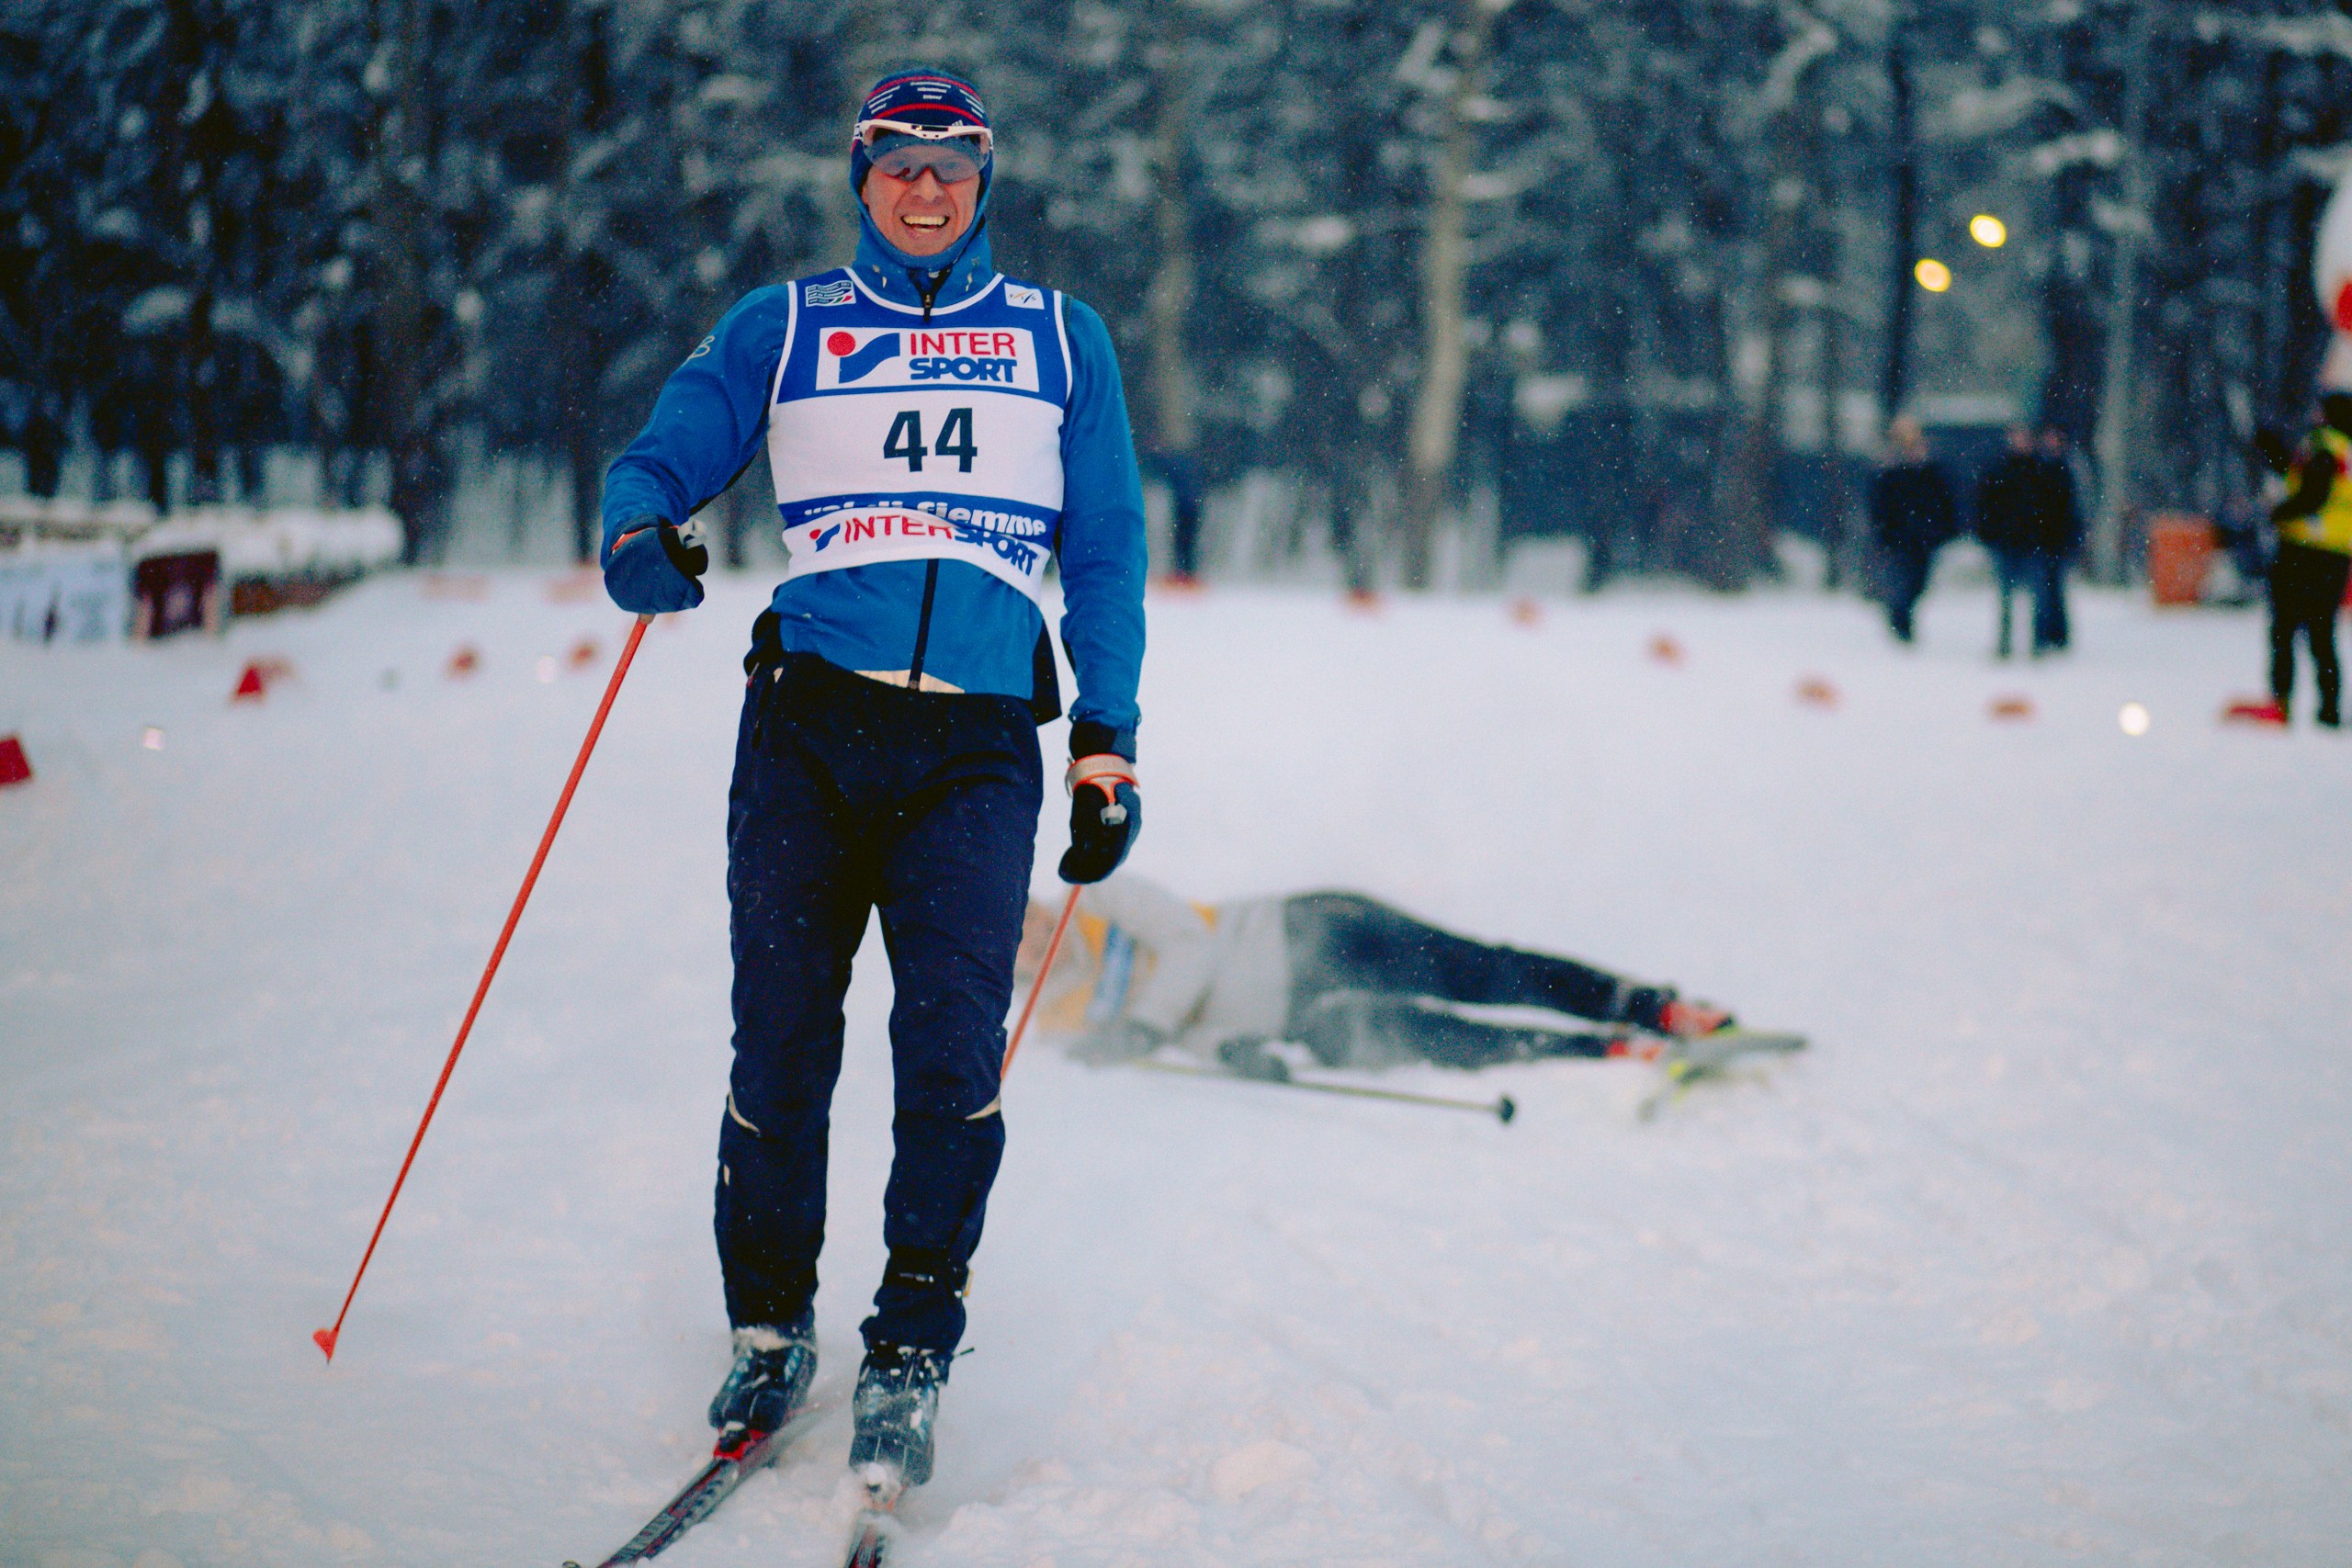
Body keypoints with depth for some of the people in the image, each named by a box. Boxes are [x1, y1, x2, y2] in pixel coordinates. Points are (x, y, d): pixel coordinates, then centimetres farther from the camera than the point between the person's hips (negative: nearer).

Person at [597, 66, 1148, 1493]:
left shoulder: (1062, 339, 16)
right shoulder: (783, 330, 15)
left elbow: (1108, 555, 16)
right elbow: (661, 458, 8)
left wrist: (1107, 745, 8)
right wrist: (641, 537, -16)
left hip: (978, 746, 0)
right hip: (811, 721, 0)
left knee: (954, 1046, -15)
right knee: (781, 1049, -3)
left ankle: (910, 1356, -4)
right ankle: (771, 1324, 16)